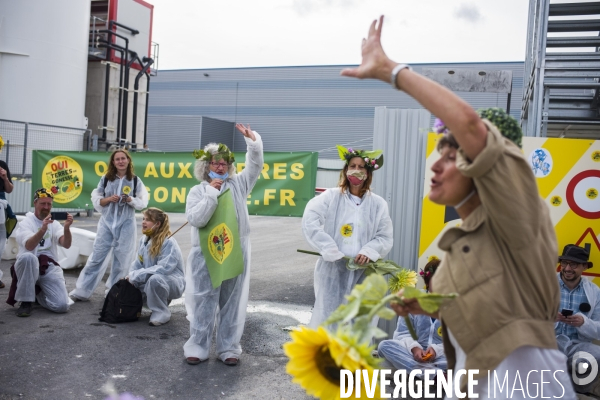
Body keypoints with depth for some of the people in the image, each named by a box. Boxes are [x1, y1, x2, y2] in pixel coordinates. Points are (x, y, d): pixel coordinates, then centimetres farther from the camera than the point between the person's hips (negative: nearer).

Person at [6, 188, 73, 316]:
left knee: (62, 306, -17)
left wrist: (66, 228, -29)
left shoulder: (54, 224, 10)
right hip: (28, 267, -2)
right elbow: (29, 246, -21)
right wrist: (42, 229, -39)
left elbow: (66, 244, -9)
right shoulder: (25, 223, 0)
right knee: (27, 257, -39)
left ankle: (38, 293, 17)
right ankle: (26, 301, -19)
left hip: (50, 268, 2)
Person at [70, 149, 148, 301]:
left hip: (126, 224, -1)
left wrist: (130, 200, -18)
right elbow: (95, 200, 5)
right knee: (97, 256, 3)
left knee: (122, 259, 5)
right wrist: (108, 199, -13)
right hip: (106, 222, 1)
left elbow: (143, 203, -1)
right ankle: (82, 291, 10)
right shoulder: (106, 179, 4)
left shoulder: (135, 181, 1)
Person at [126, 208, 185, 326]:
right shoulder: (143, 240, 2)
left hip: (173, 283, -8)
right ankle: (162, 300, 14)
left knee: (155, 279, -37)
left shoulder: (169, 243, -22)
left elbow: (163, 268, -30)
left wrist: (136, 275, -27)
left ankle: (162, 312, -13)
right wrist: (131, 277, -15)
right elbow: (138, 264, 6)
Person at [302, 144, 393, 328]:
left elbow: (385, 237, 6)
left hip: (364, 272, 2)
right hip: (333, 271, -2)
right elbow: (309, 222, -10)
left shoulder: (378, 203, 5)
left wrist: (369, 252, -14)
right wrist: (331, 251, -15)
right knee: (327, 319, 3)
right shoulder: (331, 196, 0)